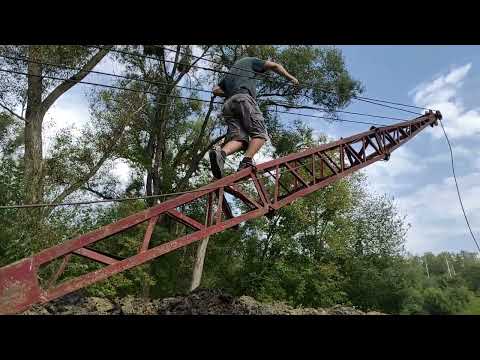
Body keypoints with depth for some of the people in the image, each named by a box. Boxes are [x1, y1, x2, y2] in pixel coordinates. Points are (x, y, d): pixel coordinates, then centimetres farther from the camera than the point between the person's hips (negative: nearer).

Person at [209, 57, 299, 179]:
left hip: (228, 104, 6)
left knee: (239, 137, -10)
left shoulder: (230, 72, 40)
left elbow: (215, 90, 30)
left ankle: (220, 153, -38)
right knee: (260, 133, -12)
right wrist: (291, 78, 22)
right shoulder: (250, 61, 26)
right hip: (243, 98, -6)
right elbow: (274, 66, 15)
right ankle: (246, 161, -34)